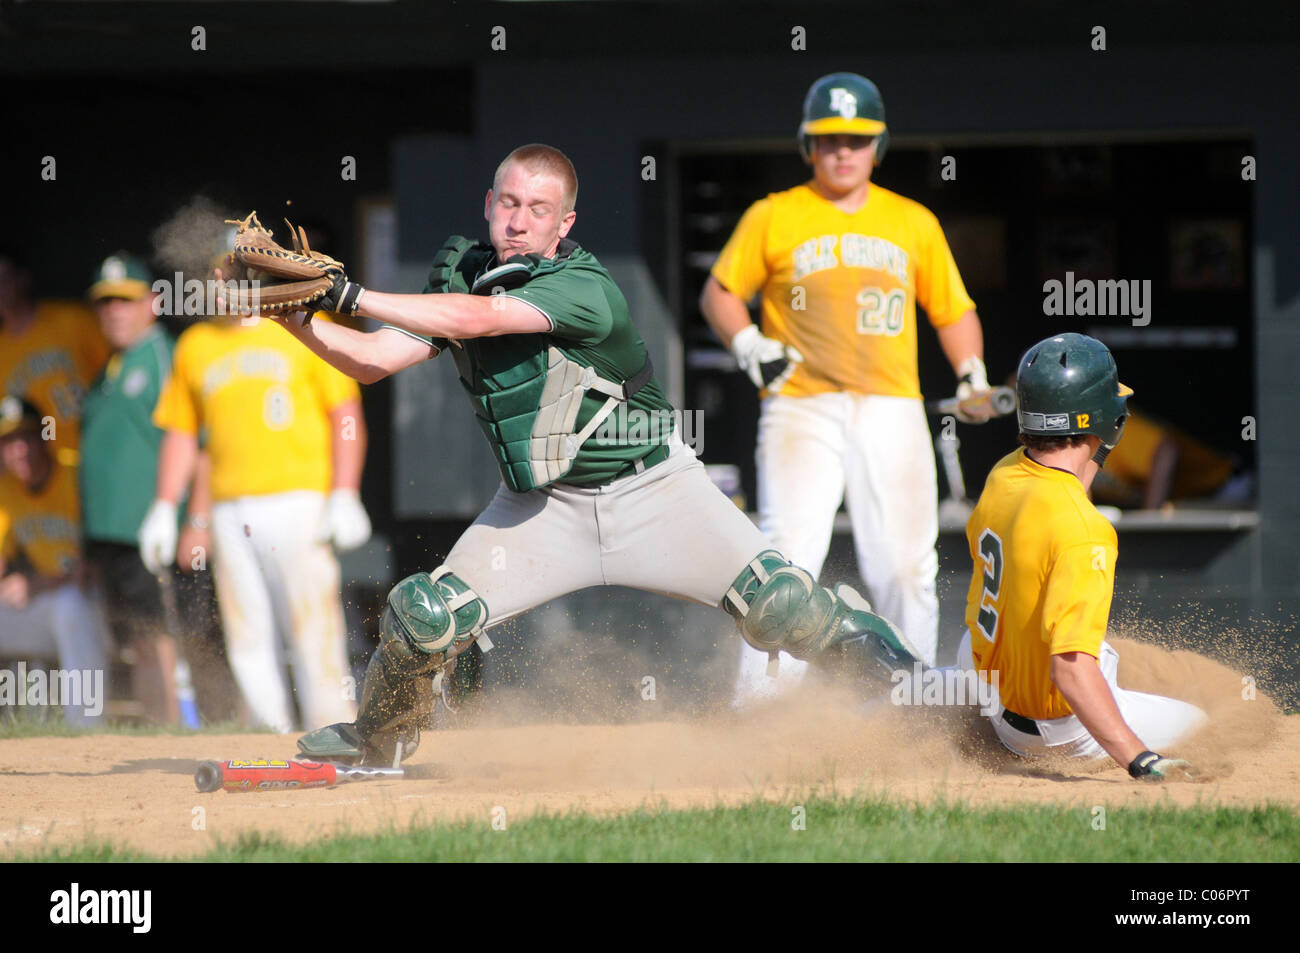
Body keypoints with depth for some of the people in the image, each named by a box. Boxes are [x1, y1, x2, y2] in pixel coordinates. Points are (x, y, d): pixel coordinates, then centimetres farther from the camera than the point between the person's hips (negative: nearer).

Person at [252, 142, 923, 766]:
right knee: (425, 616, -14)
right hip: (540, 506, 4)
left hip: (651, 490, -4)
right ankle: (376, 740, 13)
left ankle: (862, 644, 14)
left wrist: (351, 296, -37)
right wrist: (299, 320, -23)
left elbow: (476, 319, -36)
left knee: (777, 605, -17)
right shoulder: (462, 277, -4)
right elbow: (372, 358, -6)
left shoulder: (584, 288, -24)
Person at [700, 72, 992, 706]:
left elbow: (952, 309, 20)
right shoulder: (773, 217, 8)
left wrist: (972, 374, 3)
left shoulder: (914, 223, 14)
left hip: (891, 410, 2)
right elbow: (719, 291, 13)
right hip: (802, 409, -2)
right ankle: (761, 694, -16)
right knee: (788, 548, -16)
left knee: (906, 564, 0)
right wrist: (748, 344, -6)